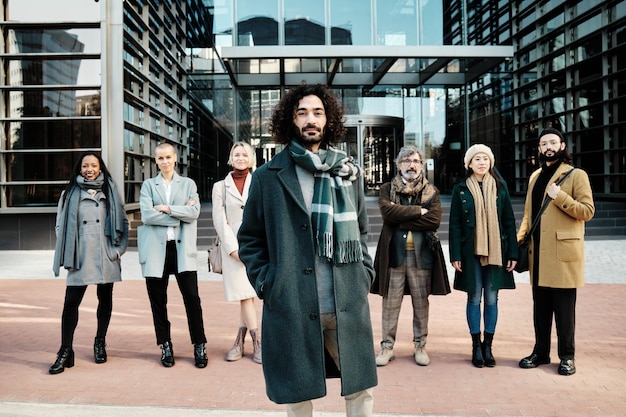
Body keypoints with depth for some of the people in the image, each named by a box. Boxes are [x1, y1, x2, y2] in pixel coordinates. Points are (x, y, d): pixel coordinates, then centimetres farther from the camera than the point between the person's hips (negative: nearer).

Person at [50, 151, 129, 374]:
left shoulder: (110, 192, 9)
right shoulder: (70, 194, 8)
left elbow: (122, 221, 10)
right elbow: (61, 225, 8)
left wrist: (119, 248, 2)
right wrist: (67, 253, 0)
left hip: (106, 256, 1)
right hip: (80, 257, -1)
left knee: (105, 300, 9)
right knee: (71, 302, -7)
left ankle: (100, 343, 25)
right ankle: (65, 352, 1)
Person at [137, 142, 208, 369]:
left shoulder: (188, 184, 12)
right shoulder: (148, 185, 11)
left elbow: (194, 212, -4)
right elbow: (146, 215, -6)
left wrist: (167, 208, -8)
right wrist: (179, 214, -6)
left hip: (182, 249, -1)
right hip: (156, 250, 1)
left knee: (192, 297, -5)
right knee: (158, 301, 6)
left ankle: (199, 345, 8)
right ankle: (165, 346, 20)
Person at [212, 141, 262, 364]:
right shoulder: (220, 186, 7)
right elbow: (219, 221, 1)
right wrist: (234, 249, -8)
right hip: (233, 248, 0)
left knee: (248, 294, 1)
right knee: (244, 295, -3)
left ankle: (240, 341, 13)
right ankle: (258, 343, 4)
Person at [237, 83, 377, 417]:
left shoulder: (348, 172, 10)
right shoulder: (268, 177, 1)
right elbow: (250, 238, 6)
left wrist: (365, 275, 5)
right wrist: (265, 283, -5)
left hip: (347, 305, 2)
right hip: (291, 307, -2)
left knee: (361, 389, 13)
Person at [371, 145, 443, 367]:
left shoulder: (431, 191, 8)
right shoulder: (387, 189, 7)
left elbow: (434, 221, -8)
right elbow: (387, 211, -14)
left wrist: (401, 221, -11)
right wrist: (418, 211, -11)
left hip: (421, 254, 1)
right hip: (393, 254, -1)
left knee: (421, 303, 9)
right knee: (390, 303, 5)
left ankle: (420, 346, 21)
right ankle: (387, 346, 15)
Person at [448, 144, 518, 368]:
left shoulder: (500, 187, 5)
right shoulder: (460, 189, 2)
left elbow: (509, 221, 5)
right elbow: (455, 224, 1)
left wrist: (513, 253, 1)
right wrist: (455, 255, -5)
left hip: (496, 251, 1)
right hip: (471, 252, -1)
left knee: (491, 299, 6)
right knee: (474, 299, 4)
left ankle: (488, 346, 17)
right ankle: (476, 346, 15)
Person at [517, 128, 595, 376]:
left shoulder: (576, 175, -2)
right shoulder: (535, 177, 16)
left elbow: (588, 211, -10)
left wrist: (559, 197, -19)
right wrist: (518, 241, 7)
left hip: (563, 253, -5)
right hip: (538, 254, 6)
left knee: (564, 308, 1)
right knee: (540, 307, 12)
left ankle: (567, 357, 13)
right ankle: (540, 352, 22)